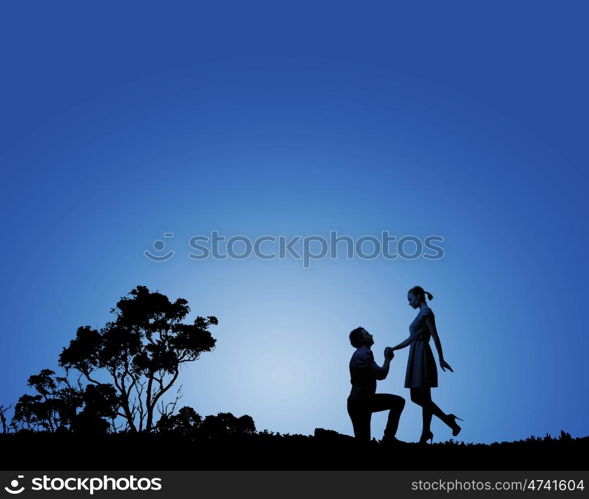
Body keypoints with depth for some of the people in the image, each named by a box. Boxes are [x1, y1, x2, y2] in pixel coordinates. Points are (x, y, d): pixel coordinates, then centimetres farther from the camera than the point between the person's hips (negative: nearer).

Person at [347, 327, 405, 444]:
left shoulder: (363, 353, 14)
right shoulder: (363, 354, -20)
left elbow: (378, 374, 19)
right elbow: (381, 374, -26)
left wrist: (388, 359, 8)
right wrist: (387, 358, -12)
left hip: (365, 400, 10)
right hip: (358, 403, -10)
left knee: (399, 401, 6)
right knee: (363, 440, -5)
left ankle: (388, 437, 7)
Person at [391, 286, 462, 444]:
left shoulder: (426, 311, -5)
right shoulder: (421, 314, 20)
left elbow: (435, 336, -12)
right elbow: (411, 339, 22)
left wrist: (441, 359, -15)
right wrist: (393, 349, 17)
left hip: (422, 356, -10)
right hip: (416, 357, 10)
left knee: (424, 398, -4)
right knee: (417, 397, 9)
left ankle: (425, 435, 4)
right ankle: (449, 420, 16)